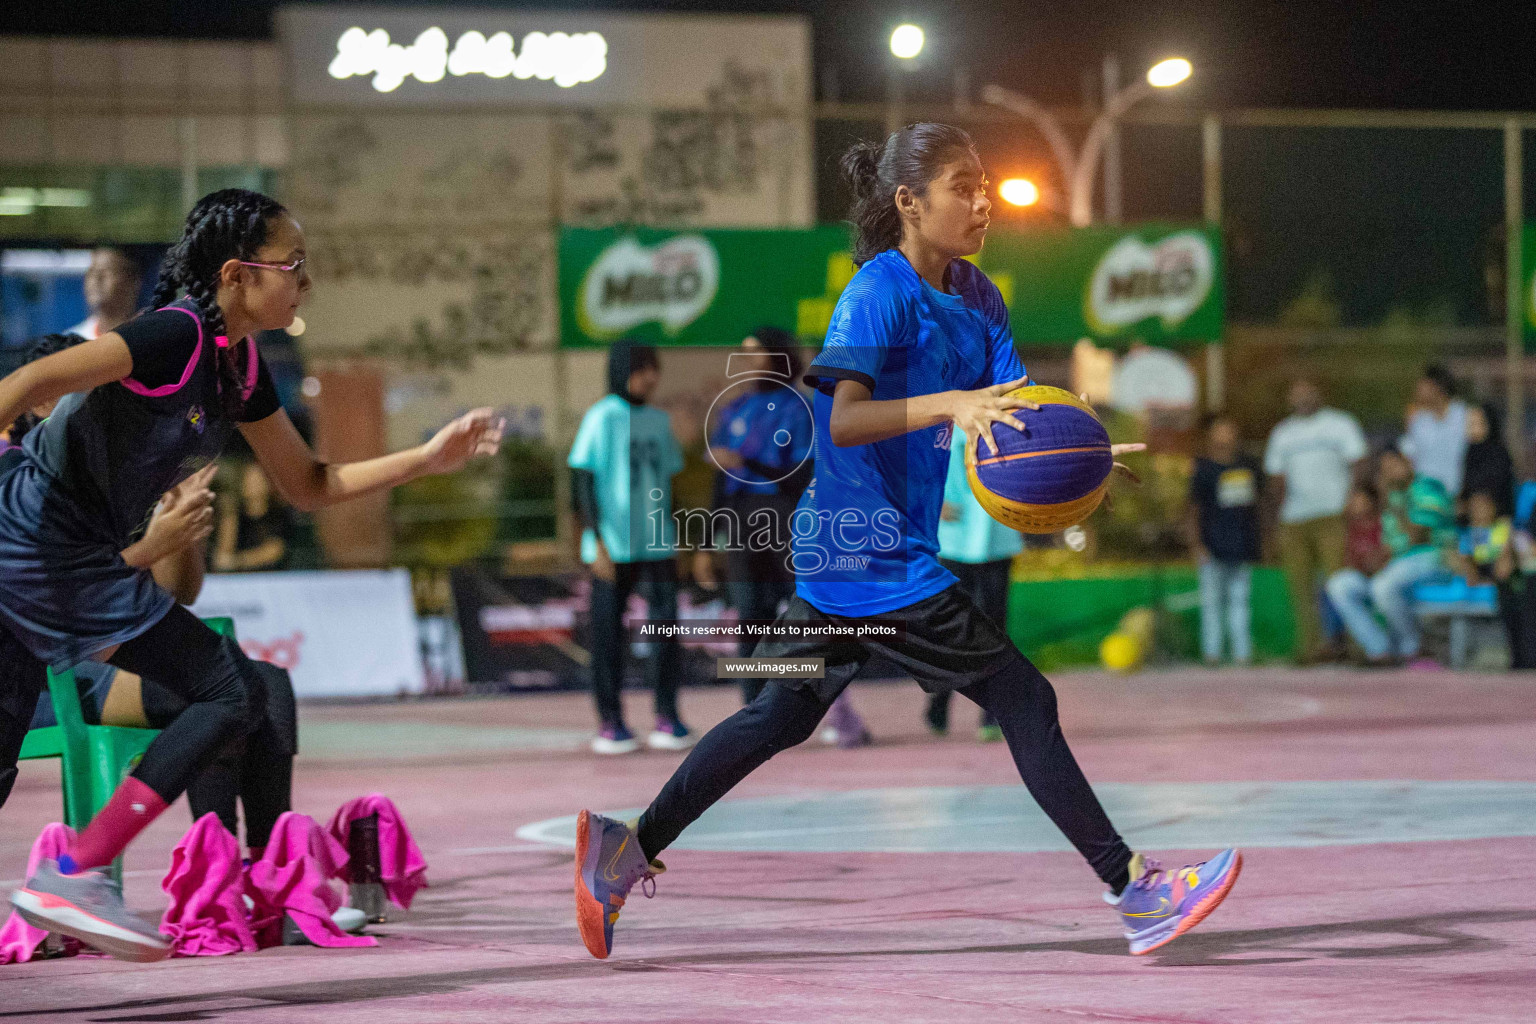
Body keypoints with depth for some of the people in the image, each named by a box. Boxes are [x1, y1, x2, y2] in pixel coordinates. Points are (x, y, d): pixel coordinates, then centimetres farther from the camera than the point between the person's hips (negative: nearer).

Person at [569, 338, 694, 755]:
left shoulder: (659, 421, 10)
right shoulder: (602, 418, -6)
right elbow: (582, 481, -7)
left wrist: (675, 537, 16)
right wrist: (598, 542, -12)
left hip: (656, 546, 5)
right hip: (613, 546, -5)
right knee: (608, 631, 1)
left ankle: (667, 718, 4)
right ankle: (610, 724, 8)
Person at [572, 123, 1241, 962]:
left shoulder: (974, 297, 10)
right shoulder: (879, 291, -15)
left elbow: (1015, 410, 3)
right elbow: (843, 420, -23)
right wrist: (950, 403, -35)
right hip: (877, 555, -9)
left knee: (783, 716, 16)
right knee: (1024, 702, -6)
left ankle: (628, 848, 17)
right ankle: (1133, 892, -3)